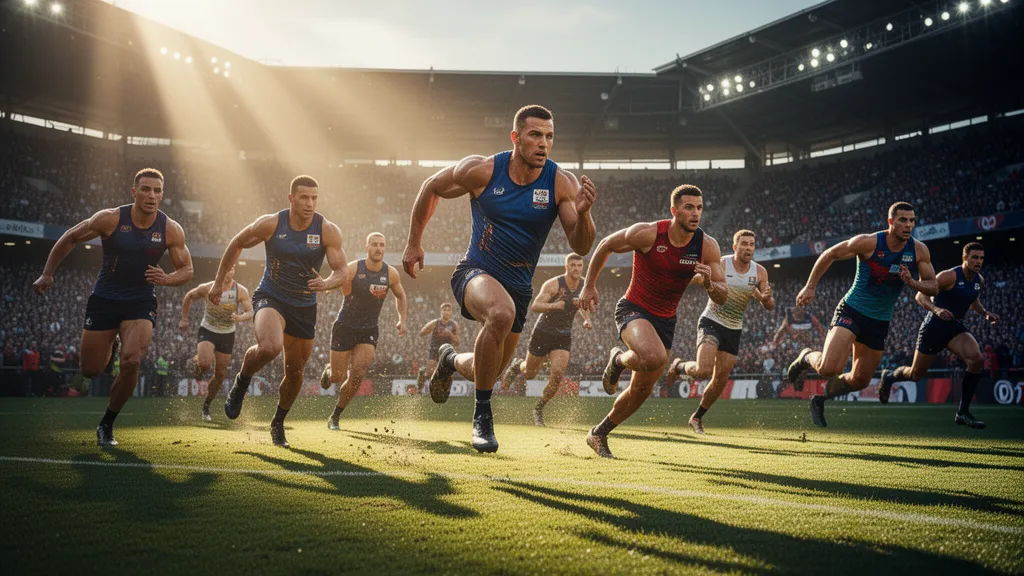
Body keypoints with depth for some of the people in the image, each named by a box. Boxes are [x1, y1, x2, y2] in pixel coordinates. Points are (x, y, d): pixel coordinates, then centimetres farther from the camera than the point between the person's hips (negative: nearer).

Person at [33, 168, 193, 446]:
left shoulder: (171, 230, -11)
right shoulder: (110, 219, -15)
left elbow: (186, 269, 0)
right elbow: (70, 239, -1)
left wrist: (167, 279, -22)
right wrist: (47, 274, 2)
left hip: (141, 302, 0)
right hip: (104, 299, 0)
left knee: (131, 361, -22)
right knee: (90, 370, 6)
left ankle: (107, 425, 0)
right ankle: (108, 352, 46)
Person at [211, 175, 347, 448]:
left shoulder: (328, 231, -12)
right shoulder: (270, 224, -13)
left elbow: (342, 270, -12)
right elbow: (236, 245, 3)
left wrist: (326, 284, -34)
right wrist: (219, 282, 6)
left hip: (304, 306, 3)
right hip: (270, 297, -3)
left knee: (295, 372, 11)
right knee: (269, 347, -34)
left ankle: (278, 423, 37)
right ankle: (242, 381, -1)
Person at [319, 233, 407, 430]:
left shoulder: (391, 274, -4)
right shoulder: (352, 269, -15)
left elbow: (400, 295, 14)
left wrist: (402, 319, 5)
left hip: (369, 330, 2)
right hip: (345, 326, -2)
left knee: (357, 375, -13)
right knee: (338, 376, 1)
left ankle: (335, 417, 4)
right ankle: (328, 370, 41)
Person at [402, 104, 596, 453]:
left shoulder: (562, 183, -12)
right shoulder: (482, 171, -14)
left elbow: (581, 247, -15)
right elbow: (432, 188, 4)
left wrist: (582, 213, -35)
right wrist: (414, 243, 7)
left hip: (518, 286, 4)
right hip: (475, 272, -4)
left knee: (488, 372, 14)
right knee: (501, 312, -38)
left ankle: (450, 361, 52)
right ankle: (482, 415, -23)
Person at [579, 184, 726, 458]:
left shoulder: (707, 246, -10)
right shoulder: (647, 233, -20)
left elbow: (722, 297, -6)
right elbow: (605, 246, -4)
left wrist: (709, 283, -29)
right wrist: (589, 286, 0)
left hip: (665, 321, 5)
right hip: (633, 309, -5)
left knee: (642, 390, 10)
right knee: (654, 358, -35)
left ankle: (598, 435, 31)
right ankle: (618, 359, 0)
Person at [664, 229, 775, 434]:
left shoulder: (759, 272, -3)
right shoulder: (720, 264, -15)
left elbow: (769, 307, -1)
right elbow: (694, 278, -21)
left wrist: (766, 298, -24)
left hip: (734, 331, 5)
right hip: (711, 323, -5)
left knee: (721, 380, 7)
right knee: (703, 370, -24)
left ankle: (697, 418, 28)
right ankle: (678, 366, 11)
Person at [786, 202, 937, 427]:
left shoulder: (919, 251, -6)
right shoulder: (868, 242, -18)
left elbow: (933, 287, -1)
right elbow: (829, 254, -6)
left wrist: (911, 282, -22)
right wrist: (810, 287, -4)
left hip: (879, 322, 5)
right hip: (852, 311, -5)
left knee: (861, 380, 13)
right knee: (828, 369, -24)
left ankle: (820, 398, 38)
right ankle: (807, 357, 11)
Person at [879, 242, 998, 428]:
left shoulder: (979, 280, 3)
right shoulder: (950, 276, -18)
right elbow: (920, 296, -17)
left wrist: (985, 313, 5)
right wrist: (936, 309, -35)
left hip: (956, 328, 6)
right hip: (934, 327, -5)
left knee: (977, 360, -22)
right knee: (916, 374, 5)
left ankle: (963, 413, -13)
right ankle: (889, 376, 42)